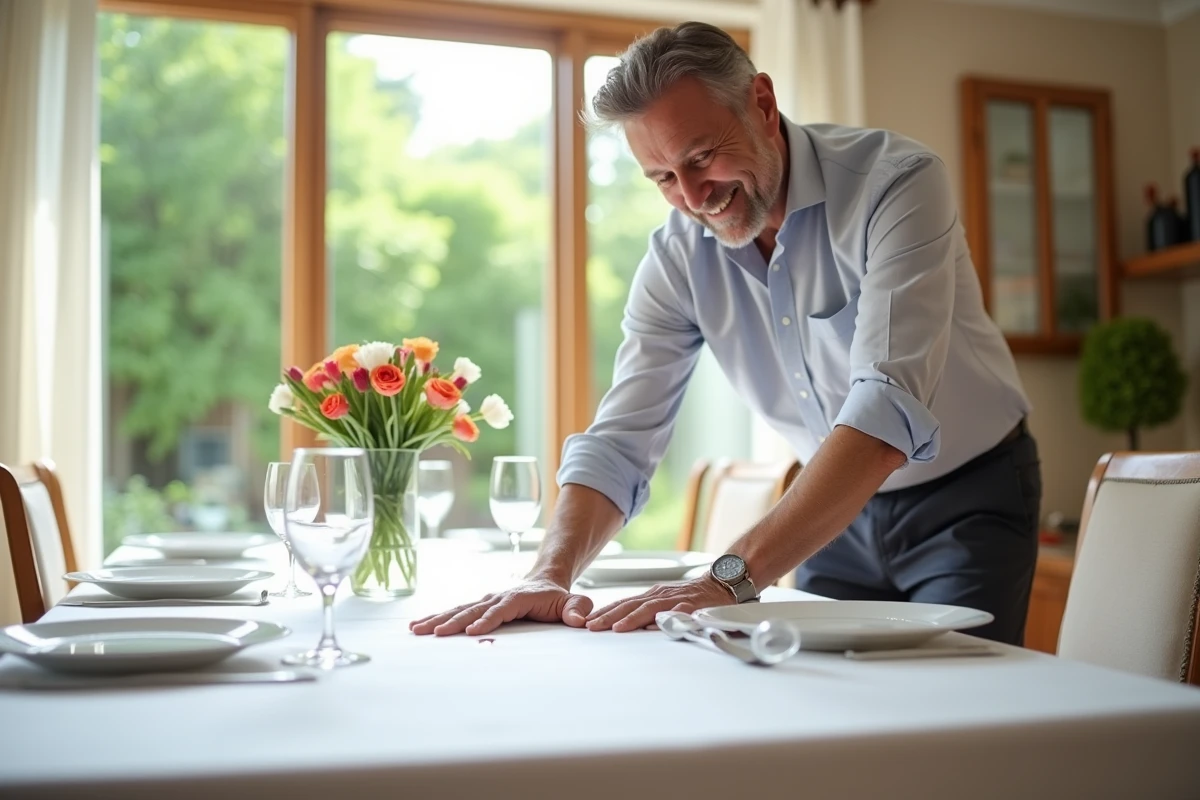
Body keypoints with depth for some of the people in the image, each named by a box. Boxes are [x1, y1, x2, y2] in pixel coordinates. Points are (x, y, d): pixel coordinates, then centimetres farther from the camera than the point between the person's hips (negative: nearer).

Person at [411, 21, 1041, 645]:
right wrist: (552, 575, -30)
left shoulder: (896, 183, -25)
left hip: (967, 500, -3)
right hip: (840, 512, 4)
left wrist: (731, 580, -43)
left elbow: (888, 411, -36)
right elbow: (618, 441, -12)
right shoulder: (677, 257, -10)